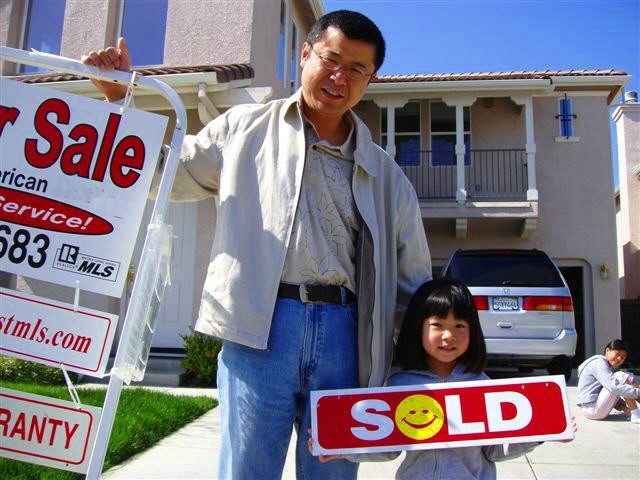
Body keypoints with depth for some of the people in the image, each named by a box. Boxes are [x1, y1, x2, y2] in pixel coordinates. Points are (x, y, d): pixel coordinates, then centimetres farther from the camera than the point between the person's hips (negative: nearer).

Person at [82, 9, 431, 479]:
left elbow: (413, 279, 17)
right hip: (260, 325, -2)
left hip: (343, 332, 3)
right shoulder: (246, 128, 10)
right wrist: (121, 99, 7)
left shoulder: (385, 174, 15)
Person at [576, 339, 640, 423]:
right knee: (621, 377, -15)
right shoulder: (599, 363, -12)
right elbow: (614, 387, -26)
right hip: (593, 410, -10)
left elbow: (612, 396, 16)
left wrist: (624, 407, 0)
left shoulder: (607, 366, 17)